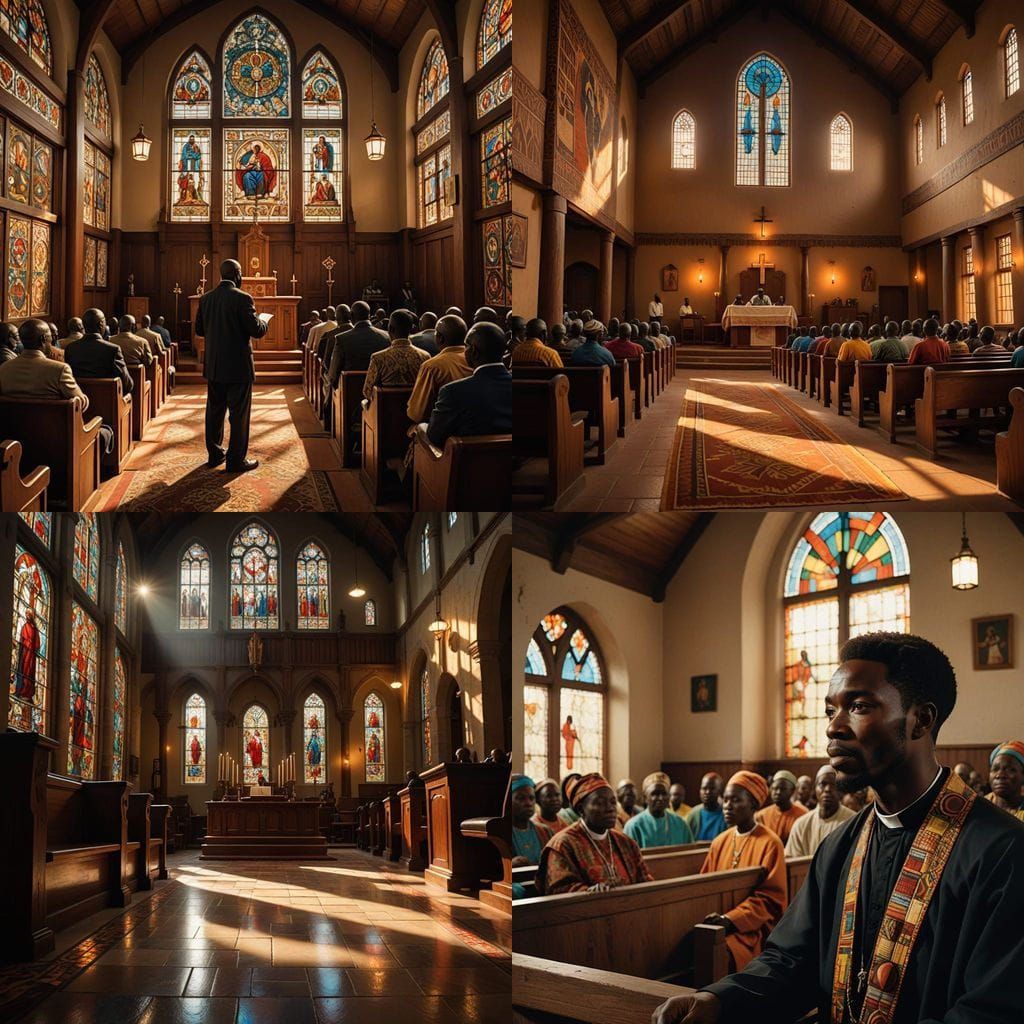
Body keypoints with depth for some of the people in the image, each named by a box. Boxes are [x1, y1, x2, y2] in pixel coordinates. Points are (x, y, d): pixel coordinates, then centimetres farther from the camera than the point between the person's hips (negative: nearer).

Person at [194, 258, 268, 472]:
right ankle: (236, 460, 5)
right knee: (239, 414, 2)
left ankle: (215, 454, 24)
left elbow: (199, 329, 9)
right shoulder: (242, 298, -17)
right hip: (238, 366, -6)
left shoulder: (206, 299, 2)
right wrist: (264, 322, 5)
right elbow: (256, 331, -16)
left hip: (213, 366, 6)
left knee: (215, 410, 16)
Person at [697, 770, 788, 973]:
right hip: (719, 923, 5)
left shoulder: (770, 844, -4)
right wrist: (710, 916, -2)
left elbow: (771, 897, -8)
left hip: (752, 929, -5)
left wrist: (731, 919, -18)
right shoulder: (720, 842, 13)